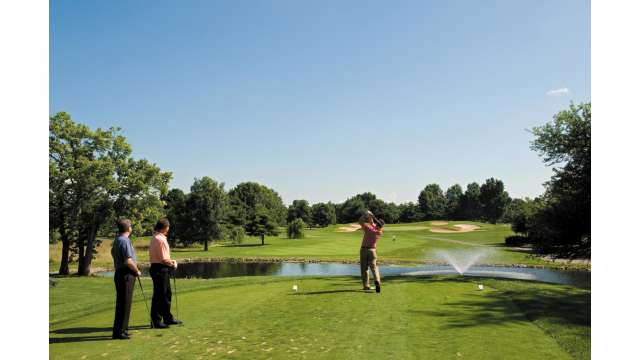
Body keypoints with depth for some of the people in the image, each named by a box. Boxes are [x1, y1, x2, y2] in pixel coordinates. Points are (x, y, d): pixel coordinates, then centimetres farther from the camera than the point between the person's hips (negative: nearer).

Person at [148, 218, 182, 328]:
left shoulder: (155, 238, 14)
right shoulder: (160, 239, -18)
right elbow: (163, 259, -19)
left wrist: (170, 261, 10)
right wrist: (172, 263, -3)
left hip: (158, 268, 11)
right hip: (160, 269, -11)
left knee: (166, 294, 18)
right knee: (159, 296, -3)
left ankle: (168, 318, 28)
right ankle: (156, 321, 5)